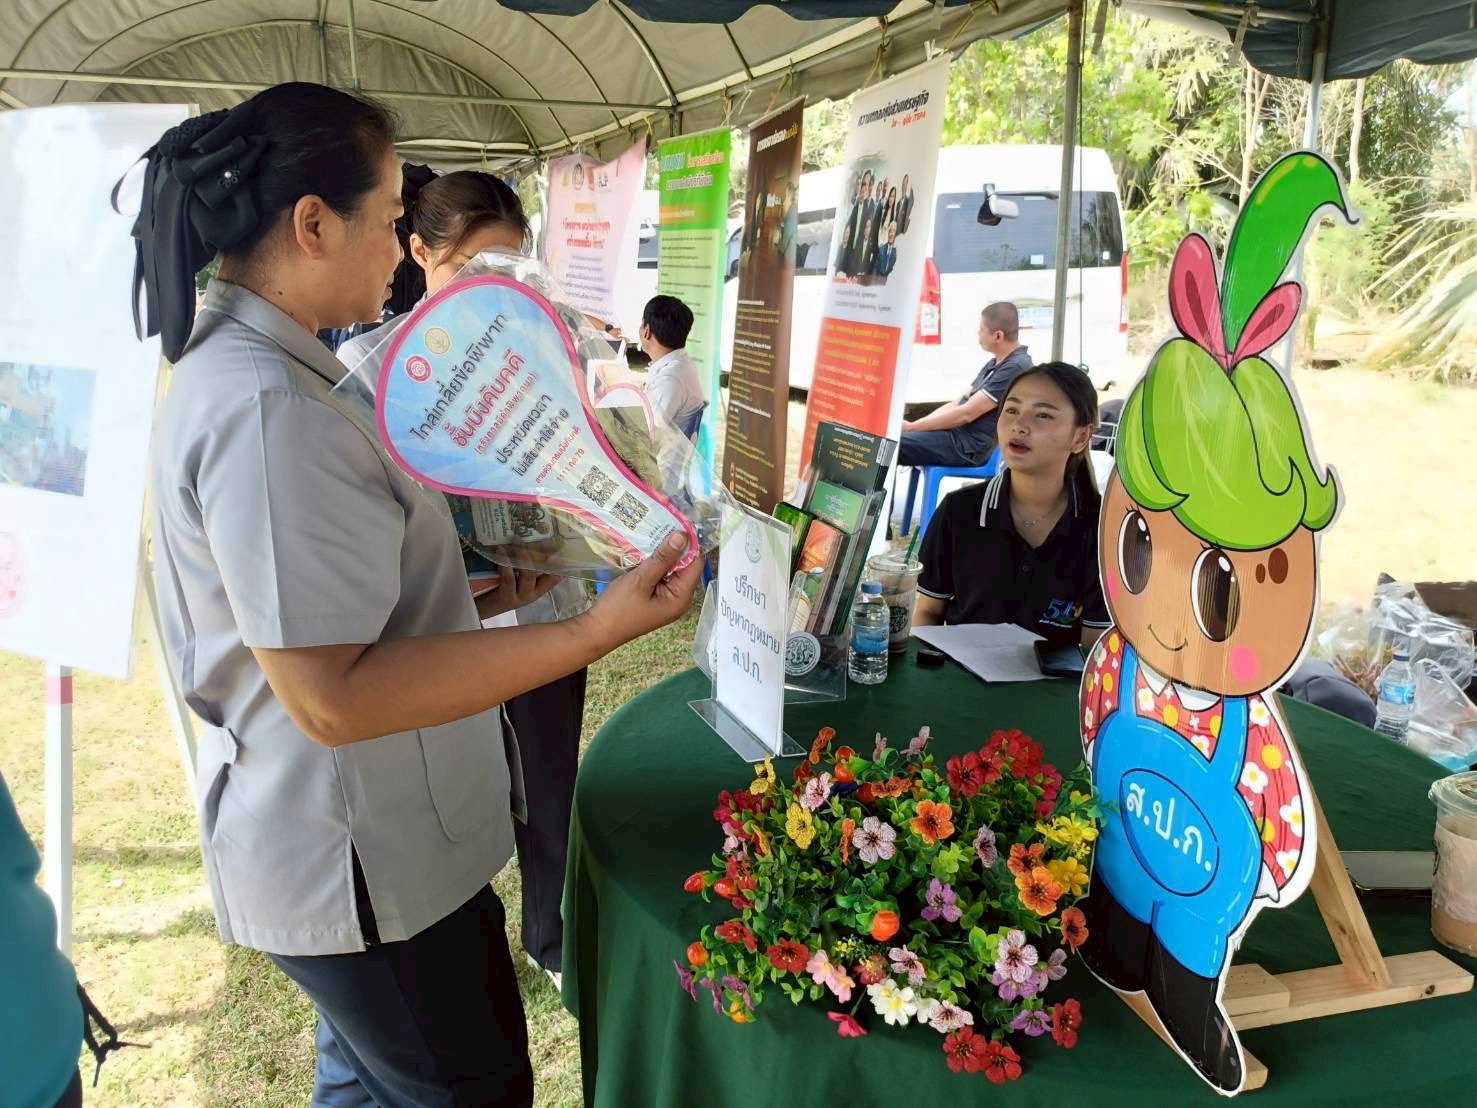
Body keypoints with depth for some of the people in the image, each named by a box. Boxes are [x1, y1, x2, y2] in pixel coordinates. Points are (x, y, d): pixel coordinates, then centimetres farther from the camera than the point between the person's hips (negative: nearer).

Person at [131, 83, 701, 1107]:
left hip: (343, 842, 10)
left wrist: (474, 593, 11)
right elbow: (332, 694, -30)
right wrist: (599, 630, -32)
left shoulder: (234, 365, 8)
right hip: (369, 867, -10)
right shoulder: (266, 406, -27)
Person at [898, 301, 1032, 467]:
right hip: (959, 434, 10)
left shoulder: (1016, 368, -15)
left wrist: (912, 427, -13)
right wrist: (914, 425, 3)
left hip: (971, 446, -9)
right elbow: (957, 403, 17)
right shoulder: (995, 364, 17)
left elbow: (967, 413, -18)